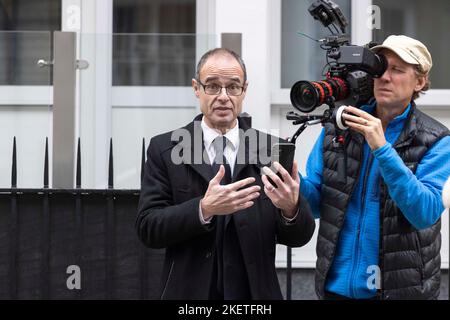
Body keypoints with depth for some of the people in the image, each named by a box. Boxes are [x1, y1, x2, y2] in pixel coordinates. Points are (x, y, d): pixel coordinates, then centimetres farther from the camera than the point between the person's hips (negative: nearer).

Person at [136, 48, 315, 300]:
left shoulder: (272, 150, -2)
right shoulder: (165, 149, -3)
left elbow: (299, 237, -5)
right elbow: (148, 228, -11)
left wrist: (291, 207, -26)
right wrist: (204, 209, -26)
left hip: (254, 293, 1)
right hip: (189, 292, -1)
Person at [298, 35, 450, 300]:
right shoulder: (337, 128, 2)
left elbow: (426, 213, -20)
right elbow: (316, 203, 3)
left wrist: (381, 148, -26)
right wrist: (293, 181, -19)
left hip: (401, 288, -3)